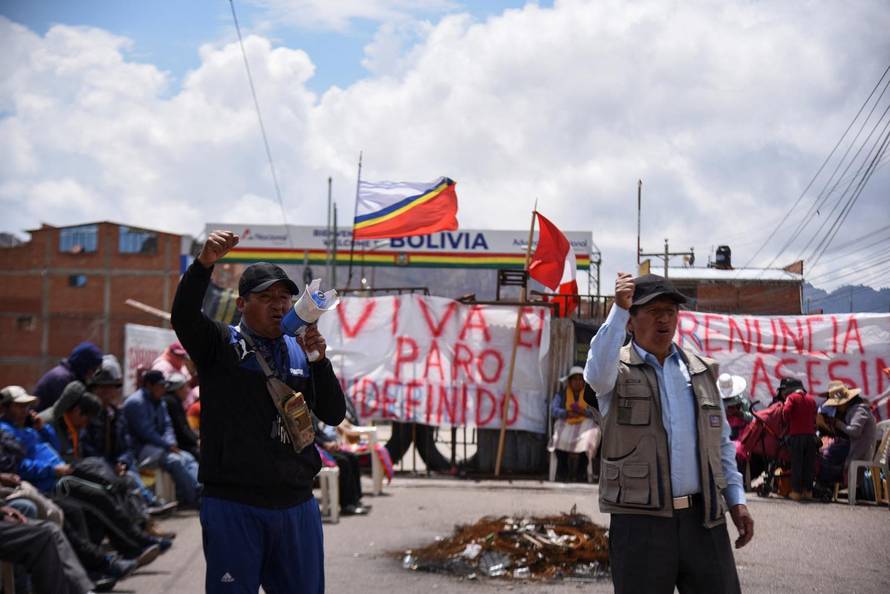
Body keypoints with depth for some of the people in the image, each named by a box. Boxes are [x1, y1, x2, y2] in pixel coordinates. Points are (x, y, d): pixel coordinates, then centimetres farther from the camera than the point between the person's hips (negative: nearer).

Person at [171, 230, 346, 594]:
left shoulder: (300, 353, 14)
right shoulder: (220, 345, 2)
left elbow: (334, 415, 7)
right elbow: (183, 317, -18)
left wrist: (319, 361, -8)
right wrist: (204, 264, -34)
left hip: (297, 505, 4)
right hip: (233, 505, -4)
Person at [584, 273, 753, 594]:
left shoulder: (701, 371, 14)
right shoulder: (618, 371, 0)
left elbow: (721, 442, 19)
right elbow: (597, 373, -26)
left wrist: (736, 499, 11)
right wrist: (618, 310, -34)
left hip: (703, 519, 4)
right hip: (640, 523, -4)